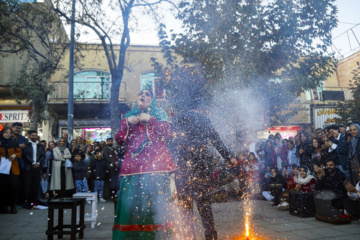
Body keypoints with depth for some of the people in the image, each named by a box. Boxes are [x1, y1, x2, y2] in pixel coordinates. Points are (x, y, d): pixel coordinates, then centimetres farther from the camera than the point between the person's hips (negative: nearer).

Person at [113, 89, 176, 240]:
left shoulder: (159, 113, 13)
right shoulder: (129, 116, 20)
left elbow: (167, 133, -3)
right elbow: (119, 140, 13)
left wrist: (150, 119, -9)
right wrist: (127, 122, -1)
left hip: (155, 164, -2)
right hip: (133, 164, 3)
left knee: (155, 200, -7)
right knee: (130, 200, -3)